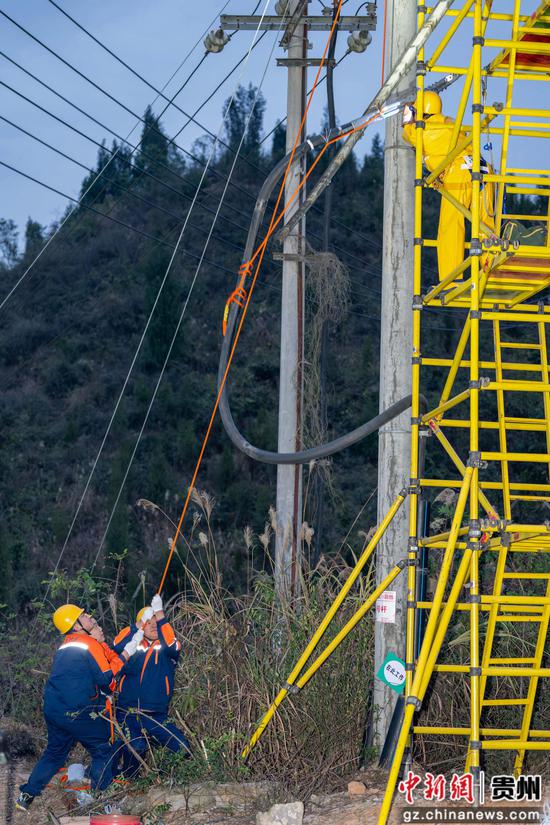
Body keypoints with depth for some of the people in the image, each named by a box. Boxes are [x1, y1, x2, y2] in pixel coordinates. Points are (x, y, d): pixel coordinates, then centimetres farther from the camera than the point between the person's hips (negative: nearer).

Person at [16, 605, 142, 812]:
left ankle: (26, 795, 21)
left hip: (52, 708, 8)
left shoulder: (65, 647, 16)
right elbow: (106, 679, -11)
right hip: (77, 713, -8)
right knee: (102, 751, 6)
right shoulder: (90, 644, -9)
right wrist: (124, 656, -4)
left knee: (55, 752, 21)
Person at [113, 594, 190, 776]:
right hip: (129, 713, -2)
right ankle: (126, 782, -5)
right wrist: (138, 625, -17)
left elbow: (172, 647, -18)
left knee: (183, 749, -7)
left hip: (157, 717, 2)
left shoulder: (165, 647, 6)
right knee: (136, 746, -25)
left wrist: (160, 616, -23)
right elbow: (117, 646, -14)